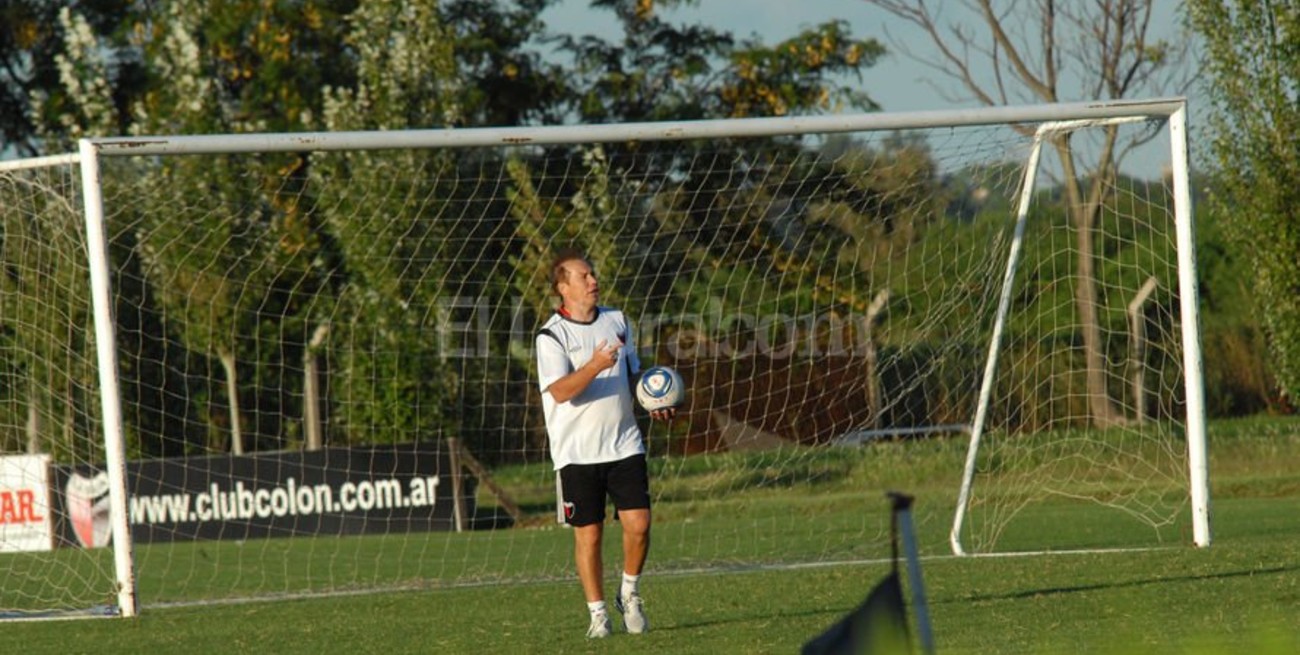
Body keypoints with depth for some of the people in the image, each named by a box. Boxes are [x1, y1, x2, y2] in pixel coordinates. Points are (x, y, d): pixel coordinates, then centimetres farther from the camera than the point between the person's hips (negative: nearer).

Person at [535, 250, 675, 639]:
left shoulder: (616, 321, 11)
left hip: (624, 444, 4)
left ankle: (630, 595, 16)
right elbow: (560, 391, -21)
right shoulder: (552, 335, -8)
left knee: (638, 524, -7)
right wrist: (595, 367, -35)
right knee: (588, 533, -1)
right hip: (577, 452, -4)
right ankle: (597, 613, 11)